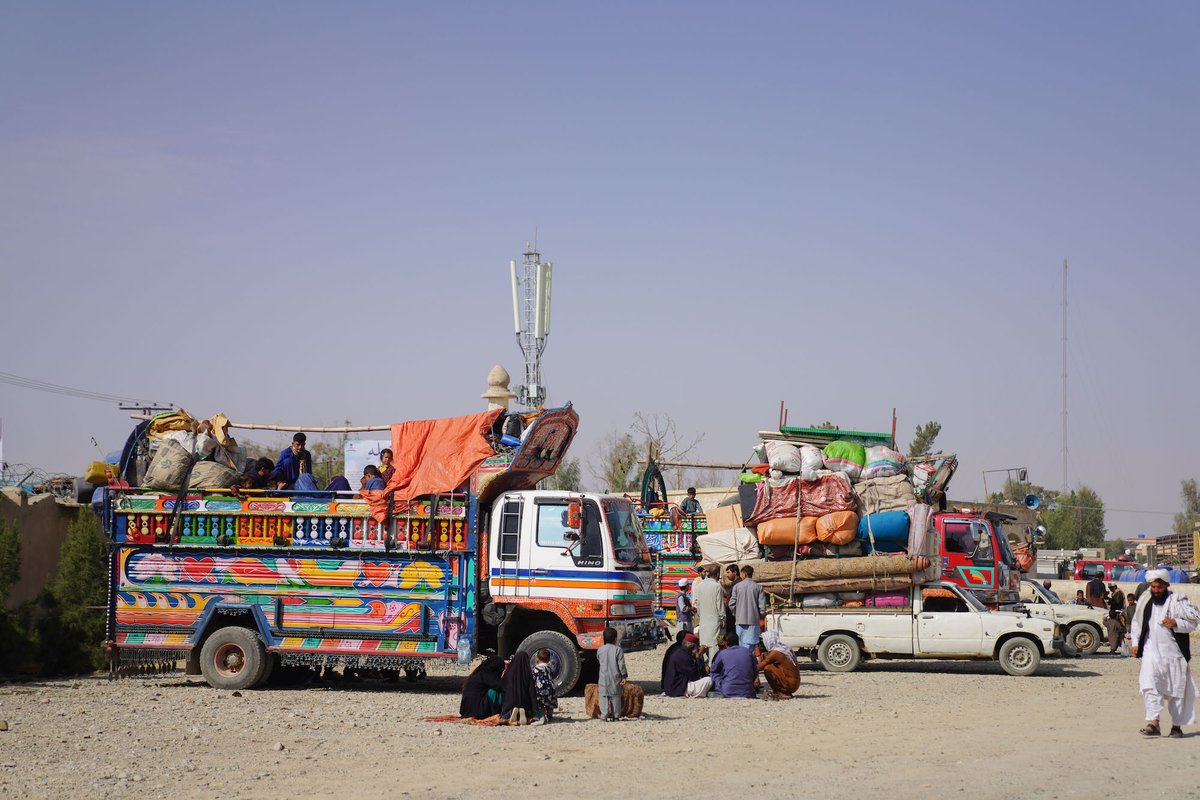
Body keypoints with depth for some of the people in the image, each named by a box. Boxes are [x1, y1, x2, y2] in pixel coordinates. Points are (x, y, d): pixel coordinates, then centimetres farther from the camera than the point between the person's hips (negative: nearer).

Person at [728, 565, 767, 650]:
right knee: (750, 644, -4)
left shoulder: (737, 586, 0)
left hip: (740, 620, 1)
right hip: (753, 620, -1)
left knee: (742, 645, 10)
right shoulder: (758, 587, -2)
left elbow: (731, 604, -1)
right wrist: (762, 616, 12)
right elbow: (762, 605, -5)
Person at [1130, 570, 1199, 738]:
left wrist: (1176, 623, -20)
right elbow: (1136, 623, 20)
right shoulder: (1145, 601, 9)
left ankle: (1176, 725, 17)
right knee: (1149, 685, -14)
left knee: (1177, 689, 5)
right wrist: (1135, 642, 12)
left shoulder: (1177, 601, -4)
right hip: (1151, 651, 2)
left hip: (1173, 651, -2)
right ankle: (1153, 723, -19)